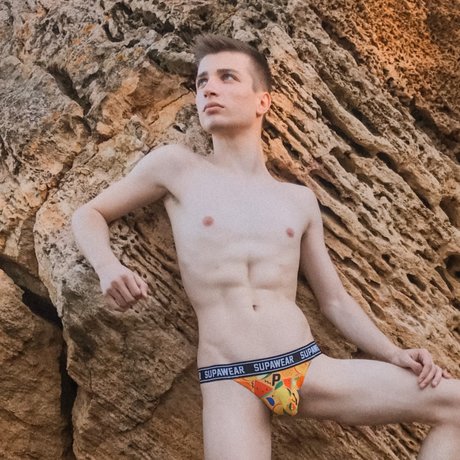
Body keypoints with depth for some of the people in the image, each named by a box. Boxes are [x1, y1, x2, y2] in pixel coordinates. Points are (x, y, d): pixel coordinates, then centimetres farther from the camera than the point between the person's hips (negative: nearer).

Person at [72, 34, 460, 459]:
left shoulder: (300, 201, 13)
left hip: (310, 368, 4)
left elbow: (335, 300, 19)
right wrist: (108, 268, -8)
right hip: (230, 382, -3)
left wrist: (395, 354, 5)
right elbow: (89, 214, 14)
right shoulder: (175, 167, 5)